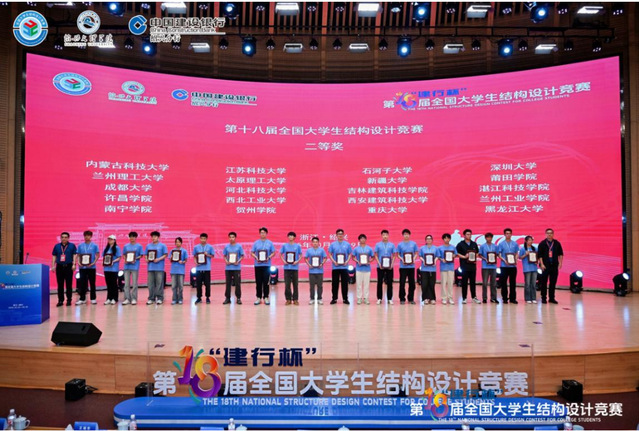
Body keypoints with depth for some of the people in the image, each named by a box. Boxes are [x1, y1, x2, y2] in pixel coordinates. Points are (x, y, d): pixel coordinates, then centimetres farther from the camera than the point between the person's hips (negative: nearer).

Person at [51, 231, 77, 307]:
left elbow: (74, 255, 2)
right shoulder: (57, 246, 10)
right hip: (59, 266, 2)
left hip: (68, 266, -2)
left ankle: (69, 300, 7)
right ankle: (60, 300, 10)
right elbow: (54, 256, 12)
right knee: (60, 285, 4)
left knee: (69, 284, 0)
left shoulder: (72, 246, 4)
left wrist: (74, 264, -8)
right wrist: (53, 266, 6)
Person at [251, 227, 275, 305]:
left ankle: (266, 297, 7)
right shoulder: (256, 243, 6)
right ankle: (258, 297, 13)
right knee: (258, 282, 5)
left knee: (266, 282, -1)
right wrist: (256, 257, -12)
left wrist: (268, 257, -13)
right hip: (258, 265, 1)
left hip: (267, 265, -1)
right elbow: (252, 253, 7)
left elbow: (273, 252, 5)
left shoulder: (270, 243, 4)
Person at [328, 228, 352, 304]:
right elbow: (330, 254, 4)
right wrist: (334, 262, -11)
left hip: (344, 267, 0)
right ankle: (334, 299, 11)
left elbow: (350, 254, 7)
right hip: (335, 267, 0)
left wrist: (347, 261, -9)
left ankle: (345, 299, 10)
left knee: (345, 283, 3)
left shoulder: (347, 244, 5)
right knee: (335, 283, 4)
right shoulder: (333, 244, 3)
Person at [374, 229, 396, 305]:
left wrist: (392, 264, -8)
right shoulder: (378, 245, 2)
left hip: (389, 267, 1)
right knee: (380, 282, 3)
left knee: (389, 283, 3)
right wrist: (379, 264, -11)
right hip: (380, 267, -1)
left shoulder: (392, 245, 5)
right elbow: (376, 255, 2)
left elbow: (394, 255, 6)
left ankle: (389, 299, 10)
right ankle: (379, 298, 11)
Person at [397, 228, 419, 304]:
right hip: (403, 266, -2)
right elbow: (398, 254, 4)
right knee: (402, 283, -2)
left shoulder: (414, 244, 6)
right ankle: (402, 299, 6)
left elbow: (416, 253, 8)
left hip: (411, 266, 2)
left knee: (412, 283, 6)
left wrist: (414, 259, -11)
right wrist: (402, 259, -15)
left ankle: (411, 299, 16)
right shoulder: (400, 244, 2)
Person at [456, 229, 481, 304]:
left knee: (473, 282, 8)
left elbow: (477, 253, 19)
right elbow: (457, 253, -3)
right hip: (464, 265, -4)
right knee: (464, 282, -1)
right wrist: (464, 257, -16)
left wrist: (475, 259, 2)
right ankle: (464, 298, 5)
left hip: (473, 265, 4)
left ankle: (474, 297, 15)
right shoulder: (460, 244, 0)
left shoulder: (474, 244, 13)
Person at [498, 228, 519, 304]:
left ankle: (512, 298, 13)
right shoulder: (501, 244, 1)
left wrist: (516, 260, -7)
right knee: (504, 282, 1)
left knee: (513, 282, 5)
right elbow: (499, 255, -1)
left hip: (513, 266, 2)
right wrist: (504, 260, -17)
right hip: (504, 266, -2)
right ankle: (505, 298, 8)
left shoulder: (515, 244, 8)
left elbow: (516, 254, 11)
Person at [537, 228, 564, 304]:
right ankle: (543, 298, 8)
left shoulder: (557, 243, 7)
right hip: (545, 266, -3)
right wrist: (542, 264, -11)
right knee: (544, 283, 1)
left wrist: (560, 263, 2)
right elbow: (540, 255, -4)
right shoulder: (542, 244, -1)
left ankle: (551, 298, 15)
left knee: (553, 282, 6)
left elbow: (560, 254, 11)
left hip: (554, 266, 3)